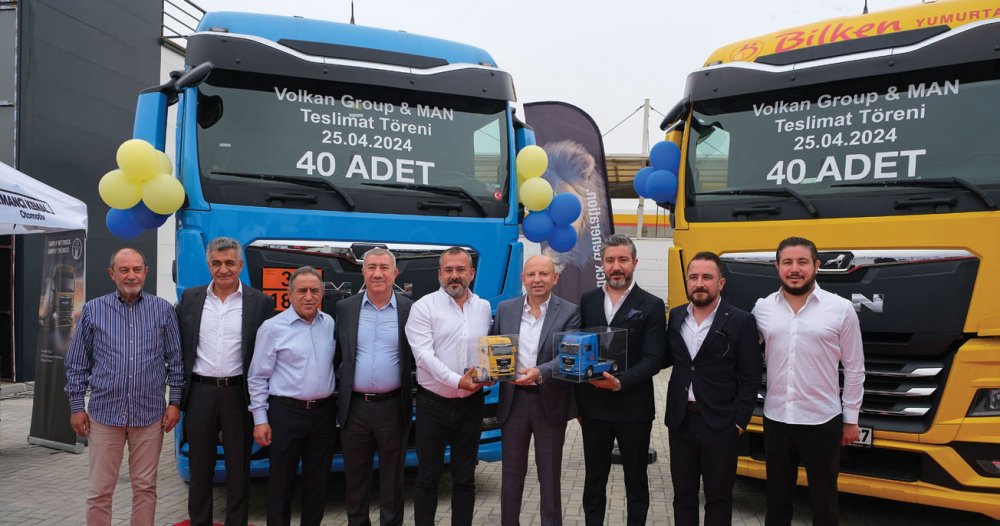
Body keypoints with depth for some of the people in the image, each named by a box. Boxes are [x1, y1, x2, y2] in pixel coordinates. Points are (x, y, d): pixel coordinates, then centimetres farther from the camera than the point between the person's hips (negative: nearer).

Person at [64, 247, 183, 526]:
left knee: (145, 487, 10)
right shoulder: (93, 310, 2)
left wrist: (174, 402, 1)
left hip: (149, 414, 0)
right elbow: (76, 364, 7)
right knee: (100, 491, 7)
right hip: (105, 413, 0)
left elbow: (175, 360, 5)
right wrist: (76, 407, 3)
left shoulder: (163, 310, 2)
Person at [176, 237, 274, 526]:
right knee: (200, 468, 15)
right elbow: (180, 346, 10)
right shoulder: (190, 298, 5)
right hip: (199, 394, 2)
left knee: (238, 469, 9)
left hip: (238, 395, -2)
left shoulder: (260, 302, -3)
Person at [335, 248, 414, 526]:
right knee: (355, 476, 15)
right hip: (354, 407, 2)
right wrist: (340, 394, 2)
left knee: (392, 476, 12)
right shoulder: (345, 308, 2)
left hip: (393, 408, -1)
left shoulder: (410, 310, -2)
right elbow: (336, 354, 6)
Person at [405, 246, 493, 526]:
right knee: (427, 477, 7)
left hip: (470, 404, 3)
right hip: (433, 404, -3)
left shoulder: (484, 307, 7)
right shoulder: (424, 307, -6)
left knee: (465, 477, 12)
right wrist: (457, 380, -25)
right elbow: (423, 355, -15)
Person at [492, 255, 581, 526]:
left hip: (550, 402, -2)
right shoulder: (505, 309, 4)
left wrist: (539, 373, -31)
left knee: (550, 475, 11)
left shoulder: (569, 312, -6)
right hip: (513, 401, 3)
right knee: (511, 472, 14)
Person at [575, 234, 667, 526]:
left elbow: (653, 359, -10)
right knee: (594, 478, 14)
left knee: (636, 479, 12)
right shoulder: (587, 301, 5)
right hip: (593, 406, 3)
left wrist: (620, 382, -24)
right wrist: (578, 401, 3)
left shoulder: (652, 305, -3)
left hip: (633, 408, -2)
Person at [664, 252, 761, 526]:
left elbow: (751, 377, -7)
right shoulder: (675, 317, 5)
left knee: (718, 497, 10)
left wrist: (739, 420, -10)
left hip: (720, 423, -3)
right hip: (680, 420, 4)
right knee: (683, 493, 15)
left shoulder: (741, 321, -8)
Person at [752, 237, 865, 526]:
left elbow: (854, 369, 0)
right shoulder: (762, 308, 0)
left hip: (823, 422, -2)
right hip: (776, 420, 2)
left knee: (824, 500, 13)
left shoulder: (841, 309, -6)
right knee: (777, 499, 16)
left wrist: (851, 419, 1)